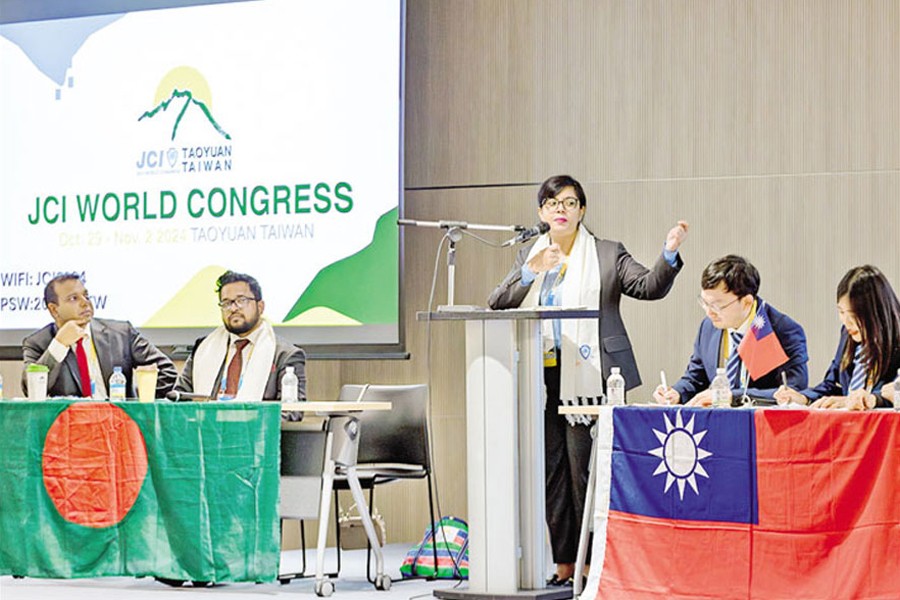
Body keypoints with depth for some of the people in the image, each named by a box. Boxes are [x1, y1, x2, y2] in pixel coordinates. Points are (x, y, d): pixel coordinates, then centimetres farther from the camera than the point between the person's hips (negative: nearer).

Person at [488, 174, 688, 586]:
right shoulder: (529, 256, 16)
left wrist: (670, 253, -22)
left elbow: (649, 286, -5)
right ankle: (564, 564, 12)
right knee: (551, 470, 6)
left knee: (584, 467, -7)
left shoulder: (607, 254, 6)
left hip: (588, 378, -4)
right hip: (543, 378, 4)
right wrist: (529, 273, -10)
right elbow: (496, 305, 6)